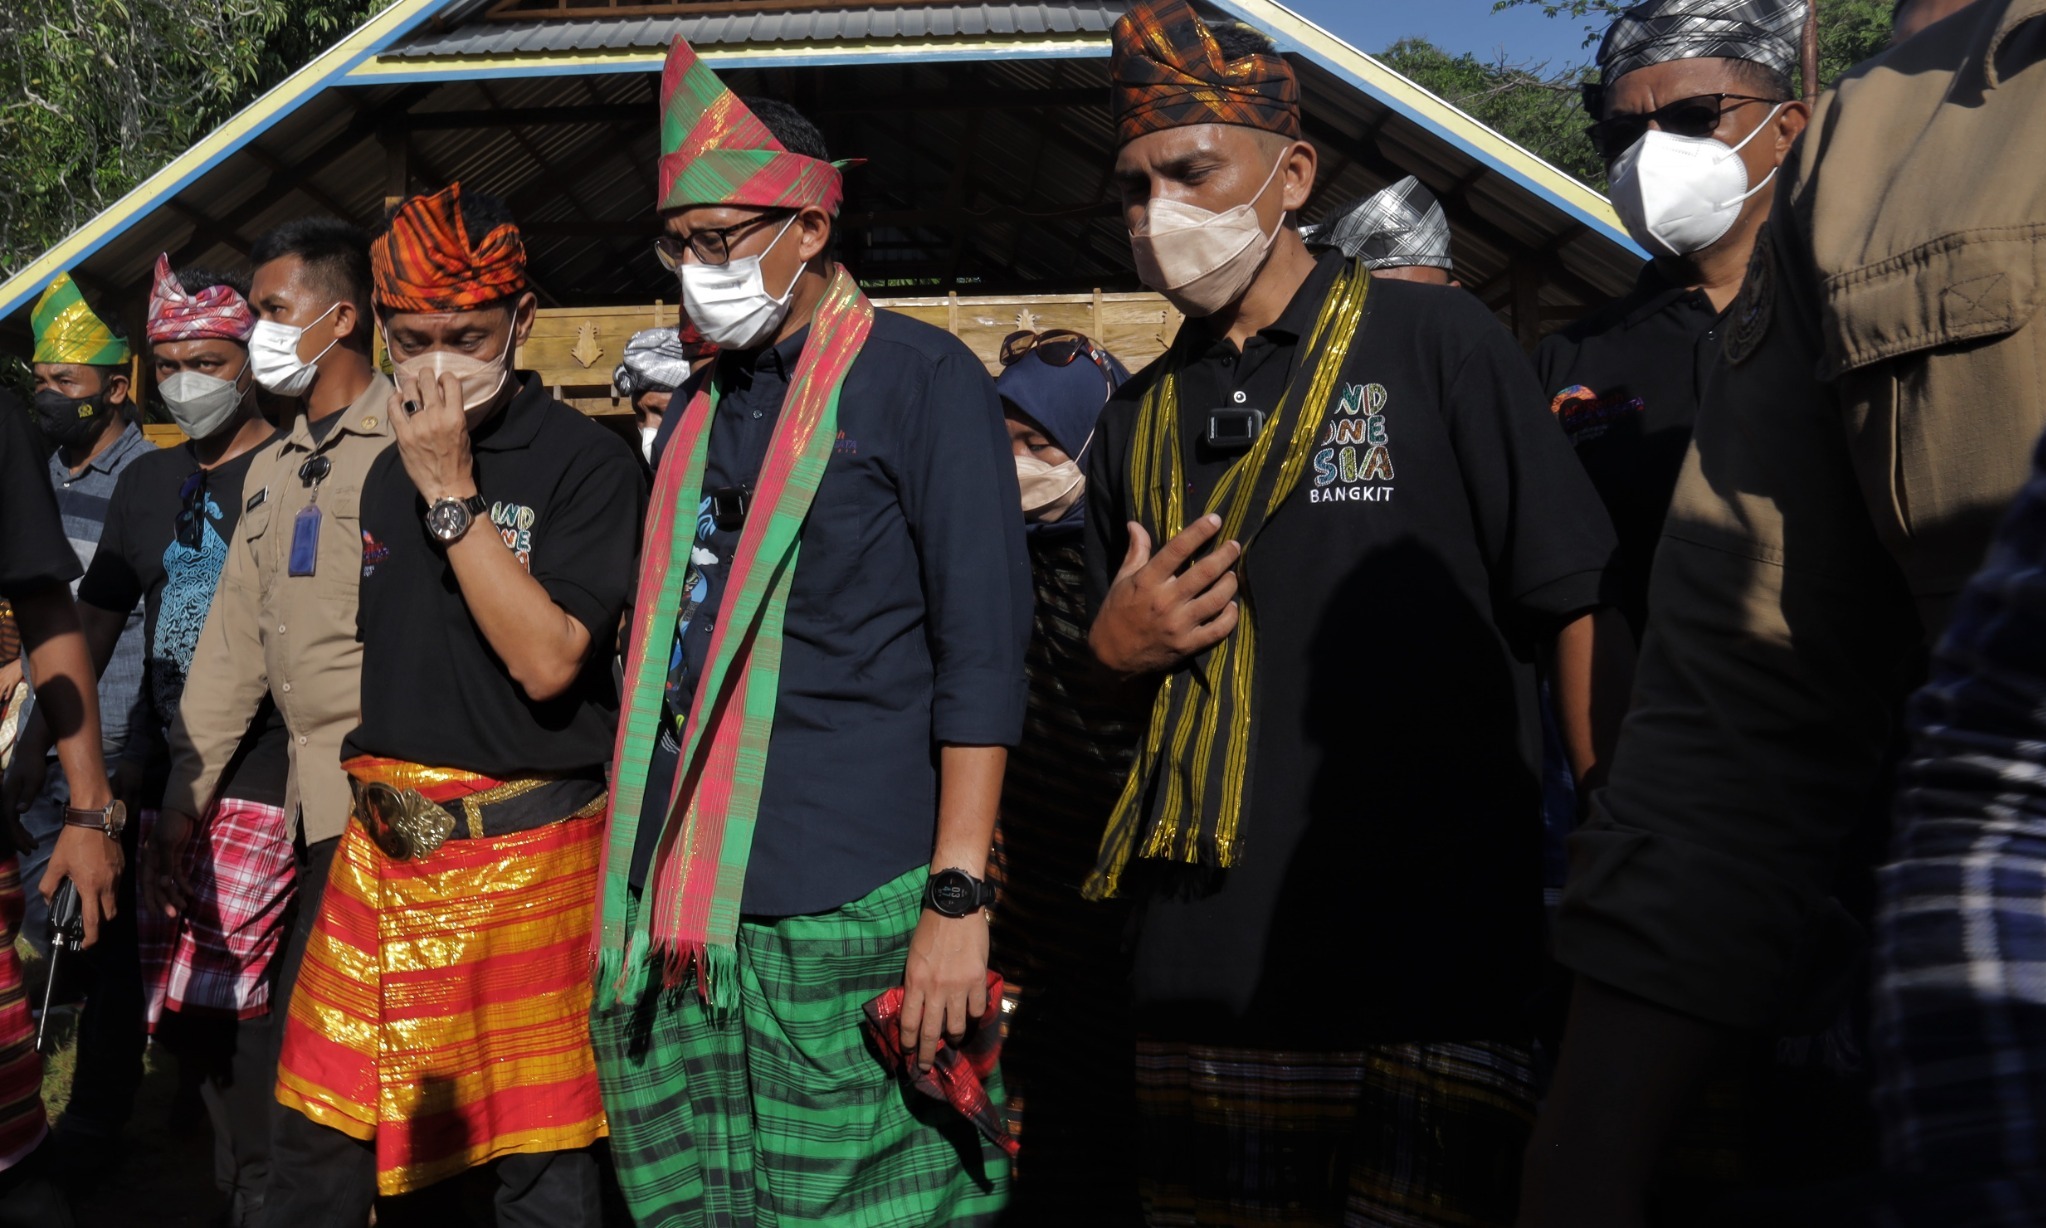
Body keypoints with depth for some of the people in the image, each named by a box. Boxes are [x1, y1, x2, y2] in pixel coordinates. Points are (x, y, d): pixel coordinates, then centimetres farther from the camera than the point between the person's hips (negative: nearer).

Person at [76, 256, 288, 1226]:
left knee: (214, 996, -9)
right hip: (168, 778, 7)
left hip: (264, 777, -6)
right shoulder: (147, 482, 16)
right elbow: (93, 624, 20)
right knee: (189, 1002, 10)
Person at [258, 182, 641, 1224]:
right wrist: (364, 786, 16)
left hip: (527, 852, -6)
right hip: (383, 844, 6)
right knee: (319, 1144, 13)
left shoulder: (587, 462, -9)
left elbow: (547, 659, -20)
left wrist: (453, 494, -18)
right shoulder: (388, 471, 12)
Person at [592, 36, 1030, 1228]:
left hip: (850, 907, -7)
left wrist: (958, 896, -15)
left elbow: (983, 650, -10)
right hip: (688, 903, 7)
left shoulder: (922, 376, -4)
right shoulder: (704, 407, 17)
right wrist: (641, 882, 19)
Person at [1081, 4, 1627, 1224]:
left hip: (1434, 954, -4)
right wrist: (1118, 645, 0)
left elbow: (1577, 604, -3)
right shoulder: (1138, 421, 14)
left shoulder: (1437, 342, -1)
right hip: (1206, 971, 5)